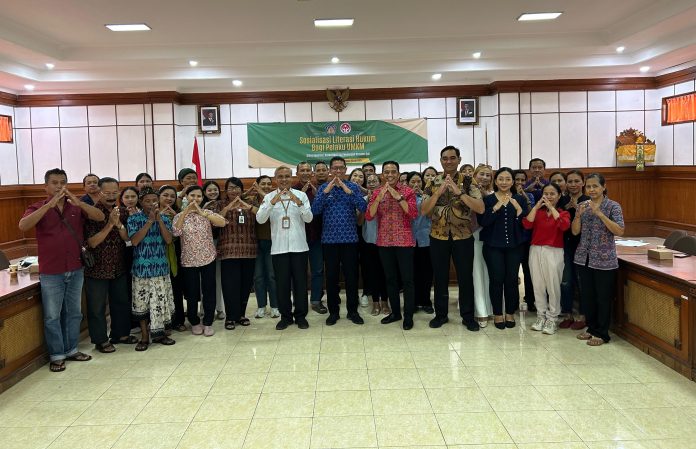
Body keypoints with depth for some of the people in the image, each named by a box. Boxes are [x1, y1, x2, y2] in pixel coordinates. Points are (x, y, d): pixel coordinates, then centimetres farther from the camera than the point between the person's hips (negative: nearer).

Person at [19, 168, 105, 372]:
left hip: (76, 270, 3)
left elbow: (100, 217, -10)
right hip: (51, 272, -3)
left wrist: (78, 202, -24)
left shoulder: (76, 206, 5)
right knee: (52, 316, 4)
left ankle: (71, 349, 27)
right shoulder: (39, 208, -2)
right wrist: (50, 204, -28)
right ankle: (56, 355, 16)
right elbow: (23, 226, -21)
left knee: (73, 313, 13)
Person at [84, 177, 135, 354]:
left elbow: (127, 238, -2)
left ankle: (120, 333, 31)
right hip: (97, 268, -5)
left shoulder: (122, 212, 3)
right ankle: (100, 340, 17)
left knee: (121, 302, 16)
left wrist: (118, 224, -20)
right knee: (97, 307, 5)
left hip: (119, 266, 5)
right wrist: (110, 224, -25)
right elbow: (92, 242, -18)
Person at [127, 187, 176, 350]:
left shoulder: (164, 218, 5)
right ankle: (144, 336, 16)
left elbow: (168, 240, -6)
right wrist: (150, 221, -16)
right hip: (141, 267, -2)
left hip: (161, 267, 2)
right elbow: (134, 241, -14)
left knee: (161, 301, 5)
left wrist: (159, 219, -13)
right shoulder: (134, 218, -1)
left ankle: (159, 333, 19)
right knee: (141, 303, 4)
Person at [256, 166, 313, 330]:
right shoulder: (269, 197, 3)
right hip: (278, 247, 0)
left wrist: (299, 203, -23)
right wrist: (272, 202, -23)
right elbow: (260, 219, -10)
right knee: (282, 282, 6)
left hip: (299, 246, 0)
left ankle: (300, 315, 19)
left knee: (300, 282, 6)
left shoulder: (301, 195, 2)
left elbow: (309, 218, -7)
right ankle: (285, 316, 20)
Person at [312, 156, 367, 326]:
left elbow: (363, 207, -10)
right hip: (329, 239, 1)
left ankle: (353, 311, 17)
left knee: (351, 276, 4)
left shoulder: (353, 186, 3)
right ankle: (333, 311, 18)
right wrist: (327, 191, -16)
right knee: (331, 276, 7)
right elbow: (315, 210, -8)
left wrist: (347, 190, -18)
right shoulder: (323, 188, 4)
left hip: (350, 238, 0)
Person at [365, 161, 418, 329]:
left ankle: (408, 315, 8)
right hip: (384, 242, 3)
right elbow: (369, 216, -4)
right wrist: (379, 197, -16)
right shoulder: (376, 193, 6)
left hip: (404, 241, -3)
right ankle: (395, 312, 24)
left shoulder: (408, 191, -1)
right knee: (390, 279, 12)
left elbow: (413, 214, -13)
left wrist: (398, 197, -19)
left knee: (407, 279, -1)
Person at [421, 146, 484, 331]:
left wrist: (459, 192, -23)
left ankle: (468, 316, 20)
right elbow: (423, 211, -5)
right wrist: (439, 191, -17)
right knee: (440, 277, 10)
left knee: (465, 277, 6)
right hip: (438, 237, 1)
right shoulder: (433, 182, 3)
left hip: (463, 237, -1)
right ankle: (441, 314, 24)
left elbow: (480, 208, -14)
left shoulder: (468, 182, -3)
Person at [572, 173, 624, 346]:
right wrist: (579, 214, -15)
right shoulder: (583, 206, 7)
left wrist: (600, 214, -24)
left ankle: (602, 334, 15)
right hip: (584, 258, 5)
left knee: (603, 298, 3)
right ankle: (591, 328, 28)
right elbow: (575, 231, 2)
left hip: (604, 260, -5)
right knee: (587, 296, 12)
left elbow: (620, 231, -18)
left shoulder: (613, 206, -7)